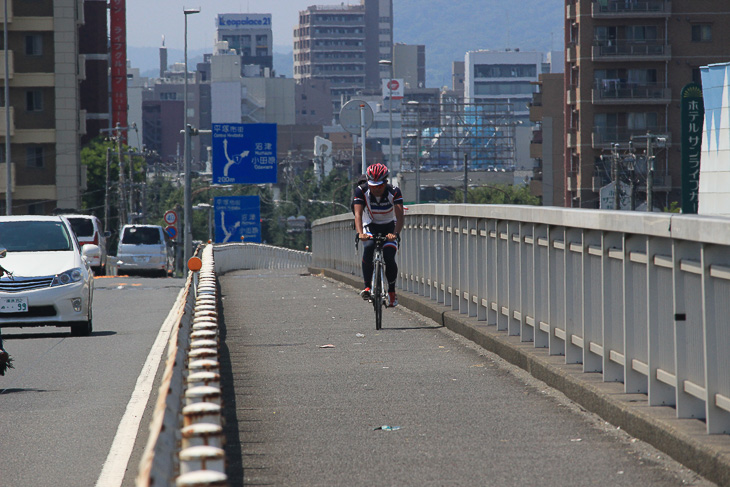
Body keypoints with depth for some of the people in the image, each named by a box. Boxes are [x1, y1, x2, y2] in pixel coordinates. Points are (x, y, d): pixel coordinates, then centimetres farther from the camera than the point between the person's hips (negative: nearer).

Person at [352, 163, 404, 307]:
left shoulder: (394, 192, -21)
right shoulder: (361, 191, -19)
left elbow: (399, 216, -30)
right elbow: (358, 214, -29)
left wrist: (395, 233, -48)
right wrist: (360, 233, -47)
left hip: (389, 227, 0)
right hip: (370, 227, 0)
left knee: (389, 258, -21)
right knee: (368, 248, -32)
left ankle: (392, 291, 2)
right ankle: (367, 286, -26)